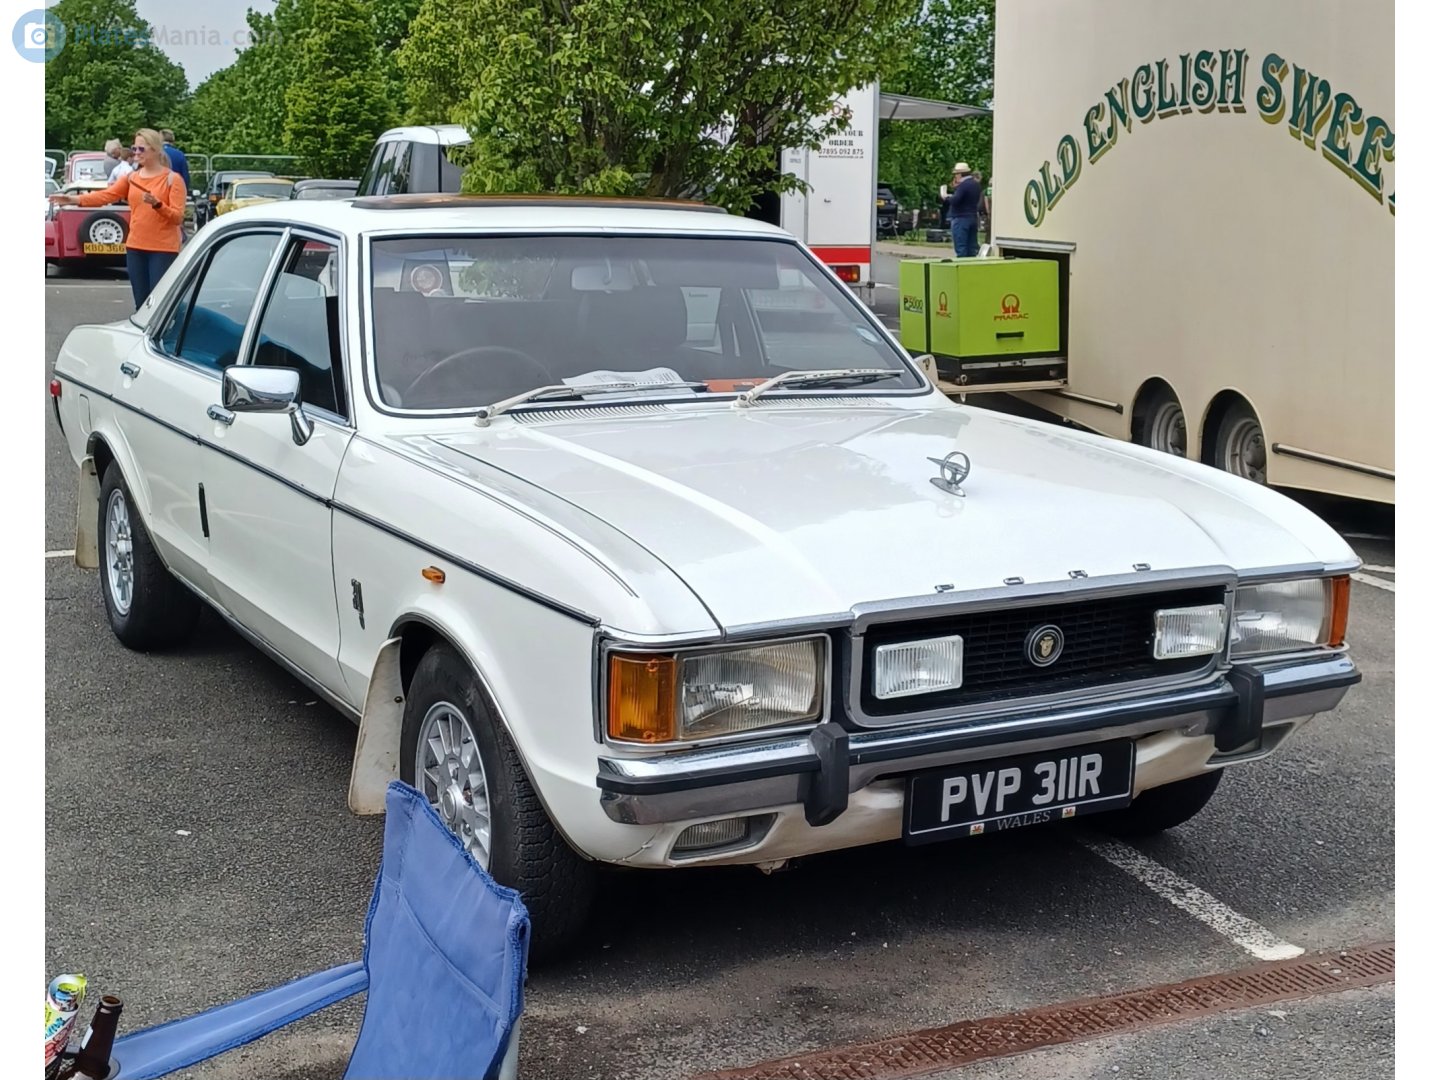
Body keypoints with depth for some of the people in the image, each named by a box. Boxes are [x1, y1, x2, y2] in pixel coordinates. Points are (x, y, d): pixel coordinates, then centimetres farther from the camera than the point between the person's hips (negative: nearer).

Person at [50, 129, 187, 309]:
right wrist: (75, 200, -14)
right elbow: (107, 195, -1)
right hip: (135, 248, 6)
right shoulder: (131, 177, 11)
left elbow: (178, 217, -11)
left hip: (163, 250, -6)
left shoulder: (172, 179, -5)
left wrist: (157, 204, -27)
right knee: (141, 304, 9)